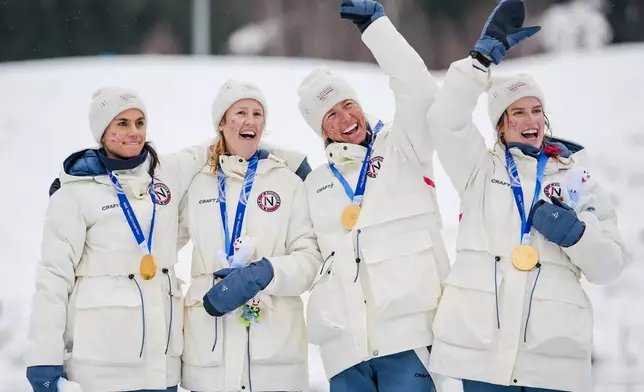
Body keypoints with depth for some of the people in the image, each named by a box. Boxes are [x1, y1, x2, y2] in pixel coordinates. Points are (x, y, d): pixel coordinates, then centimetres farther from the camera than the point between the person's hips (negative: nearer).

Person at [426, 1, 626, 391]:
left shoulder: (579, 179, 13)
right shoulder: (481, 169, 13)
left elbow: (609, 266, 9)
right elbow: (446, 118, -5)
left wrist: (576, 235, -10)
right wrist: (486, 55, -8)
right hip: (479, 345, 0)